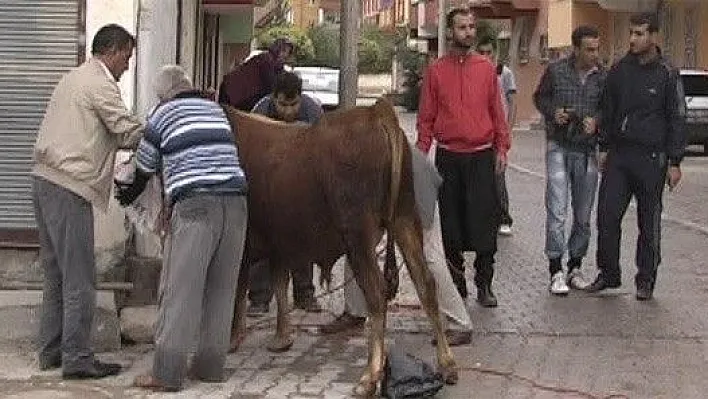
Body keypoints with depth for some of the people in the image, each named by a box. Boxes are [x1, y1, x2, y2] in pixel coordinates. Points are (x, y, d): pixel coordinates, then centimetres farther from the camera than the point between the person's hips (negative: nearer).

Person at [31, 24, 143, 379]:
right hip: (68, 188, -10)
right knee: (79, 279, -6)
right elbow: (130, 133, -9)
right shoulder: (101, 84, -7)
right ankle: (76, 358, -3)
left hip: (44, 179, 10)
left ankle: (51, 351, 19)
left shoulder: (73, 79, 23)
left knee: (56, 275, 14)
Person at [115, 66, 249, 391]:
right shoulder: (217, 110, 24)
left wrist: (127, 196, 40)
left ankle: (167, 374, -4)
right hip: (235, 201, 5)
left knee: (179, 290, -3)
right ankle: (211, 366, 16)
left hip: (195, 204, -5)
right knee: (221, 289, 11)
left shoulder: (162, 115, 11)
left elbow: (145, 169, 19)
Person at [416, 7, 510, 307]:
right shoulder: (436, 71, 4)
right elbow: (426, 117, 5)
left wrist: (502, 148, 1)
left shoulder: (486, 69, 5)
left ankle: (484, 285, 7)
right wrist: (422, 151, -1)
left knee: (484, 223, -3)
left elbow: (497, 111, 7)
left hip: (482, 157, 0)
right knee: (451, 225, 6)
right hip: (448, 157, 0)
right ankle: (456, 283, 17)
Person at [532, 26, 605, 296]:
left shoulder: (603, 77, -1)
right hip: (559, 148, -2)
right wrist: (553, 112, -9)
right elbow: (539, 97, 10)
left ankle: (575, 268, 21)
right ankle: (556, 271, -4)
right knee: (557, 212, -8)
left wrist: (596, 121, -12)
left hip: (588, 151, 2)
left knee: (583, 215, 8)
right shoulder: (556, 71, -4)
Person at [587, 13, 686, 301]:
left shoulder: (667, 74, -3)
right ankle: (609, 274, 13)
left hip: (651, 158, -3)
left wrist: (674, 162, -7)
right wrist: (604, 147, 10)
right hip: (618, 155, 4)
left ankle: (646, 280, 16)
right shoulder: (619, 70, 7)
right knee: (607, 215, 0)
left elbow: (677, 119, -3)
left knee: (649, 223, 5)